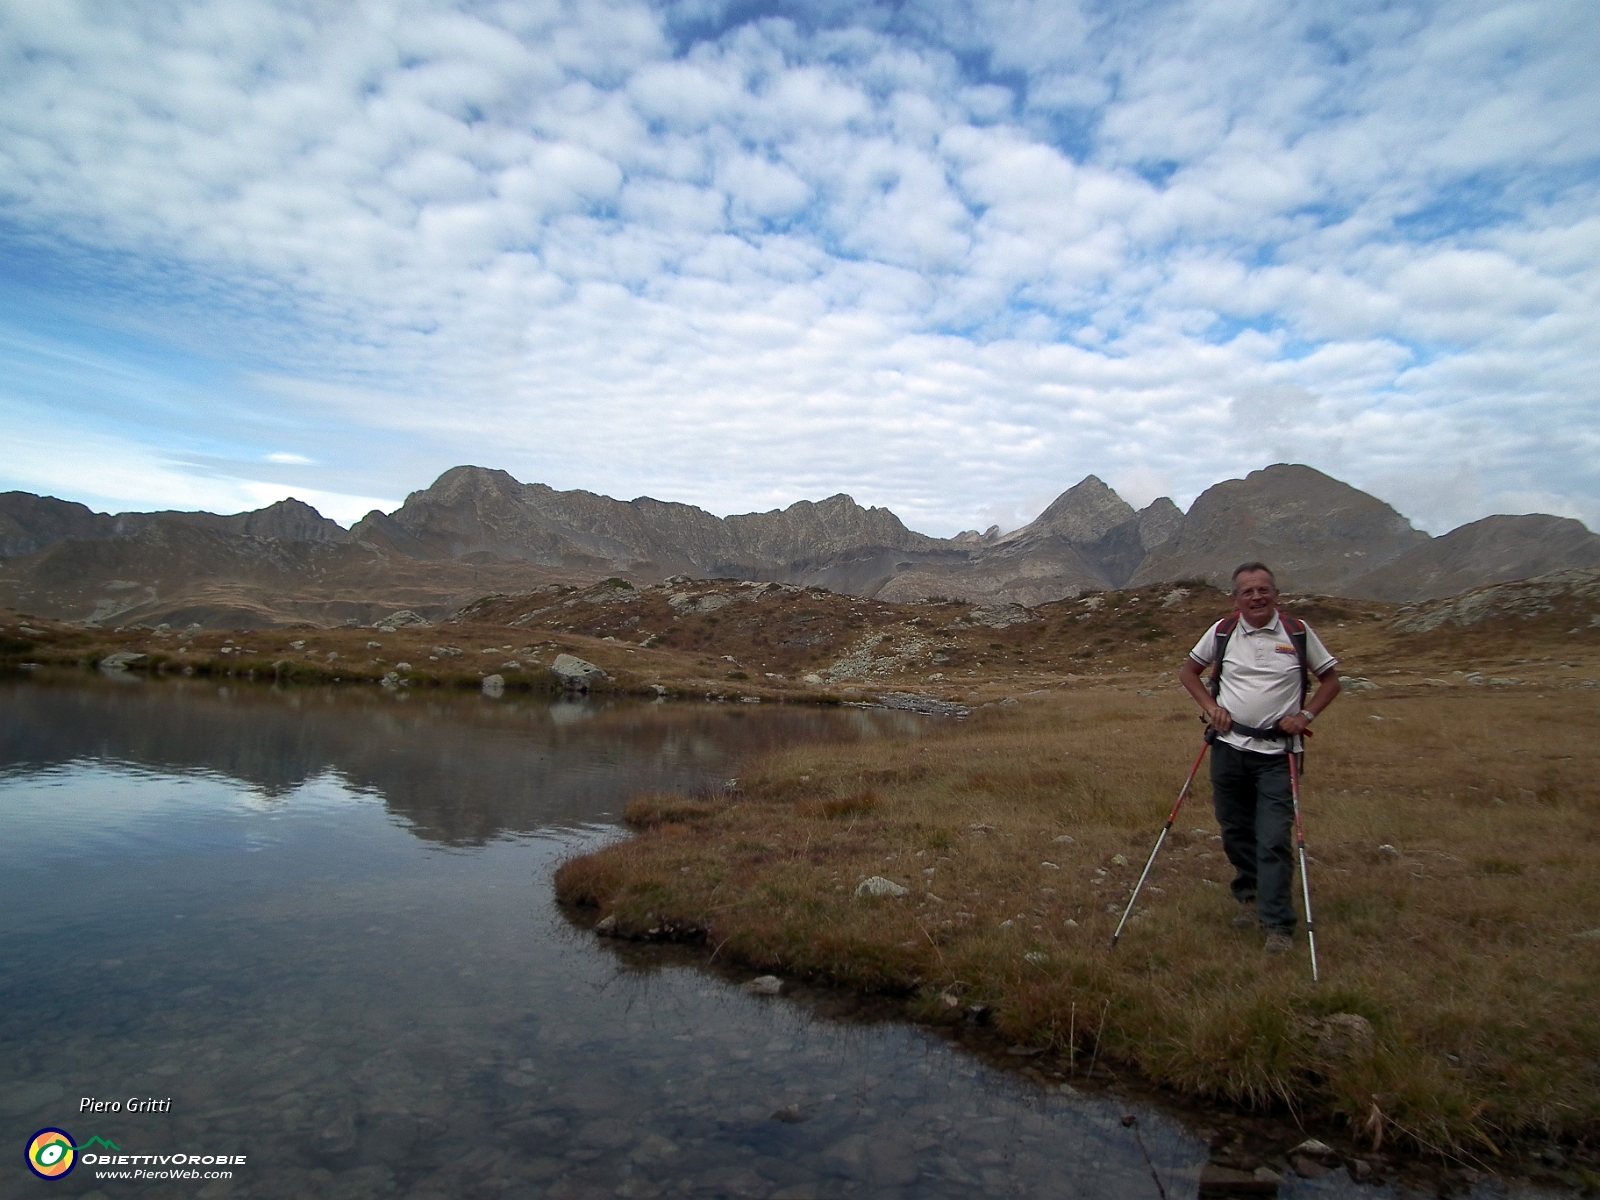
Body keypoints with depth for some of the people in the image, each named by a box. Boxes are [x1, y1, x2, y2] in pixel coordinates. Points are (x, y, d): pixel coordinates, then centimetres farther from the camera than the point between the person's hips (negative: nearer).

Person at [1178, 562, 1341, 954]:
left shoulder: (1297, 632, 1)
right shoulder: (1222, 632, 4)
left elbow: (1330, 678, 10)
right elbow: (1189, 670, 17)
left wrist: (1305, 715, -4)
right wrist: (1210, 705, 2)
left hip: (1277, 753, -2)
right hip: (1228, 748, 2)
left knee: (1274, 840, -7)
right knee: (1235, 832, 12)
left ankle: (1278, 925, 0)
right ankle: (1249, 896, 34)